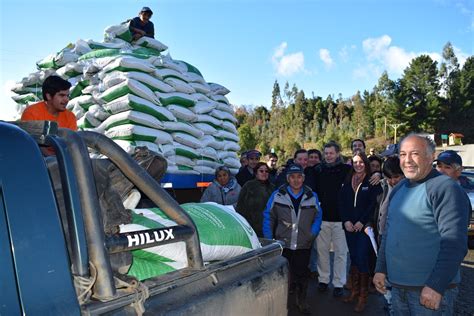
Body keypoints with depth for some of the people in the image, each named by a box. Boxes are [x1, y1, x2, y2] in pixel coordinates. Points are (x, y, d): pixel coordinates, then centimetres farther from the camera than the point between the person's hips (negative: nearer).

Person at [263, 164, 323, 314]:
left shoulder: (312, 196, 0)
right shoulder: (277, 195, -7)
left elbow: (318, 217, 6)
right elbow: (268, 217, -2)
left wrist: (312, 234, -6)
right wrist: (269, 239, -6)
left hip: (304, 245, 1)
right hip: (282, 244, -1)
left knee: (302, 273, 12)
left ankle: (301, 301, 34)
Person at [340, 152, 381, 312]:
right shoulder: (347, 181, 9)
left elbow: (373, 204, -9)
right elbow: (342, 202, 5)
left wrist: (361, 222, -14)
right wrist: (346, 220, -6)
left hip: (364, 226, -4)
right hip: (349, 226, 4)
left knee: (362, 259, -5)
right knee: (353, 258, 11)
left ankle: (363, 296, 6)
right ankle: (354, 291, 21)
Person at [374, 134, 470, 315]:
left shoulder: (446, 189, -15)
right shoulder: (399, 188, 9)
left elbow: (454, 243, -21)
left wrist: (436, 286, -23)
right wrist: (381, 269, 12)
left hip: (431, 290, -7)